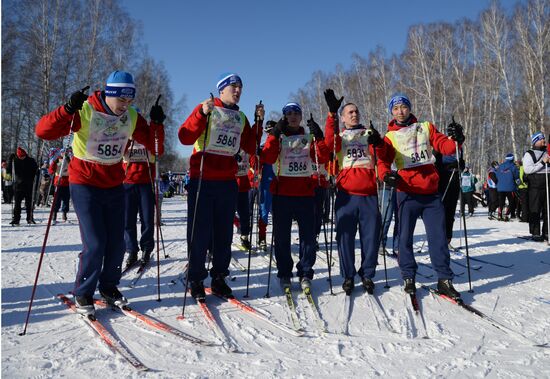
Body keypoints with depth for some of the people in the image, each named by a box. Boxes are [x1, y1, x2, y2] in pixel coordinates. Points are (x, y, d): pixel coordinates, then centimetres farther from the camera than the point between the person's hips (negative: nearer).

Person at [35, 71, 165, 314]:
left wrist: (157, 123, -13)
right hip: (85, 186, -5)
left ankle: (108, 287, 27)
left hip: (114, 186, 5)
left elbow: (154, 146, 3)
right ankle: (83, 293, 13)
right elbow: (43, 131, -21)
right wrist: (69, 109, -36)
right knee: (95, 244, -9)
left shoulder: (131, 116, 0)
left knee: (116, 242, 5)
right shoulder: (85, 111, -15)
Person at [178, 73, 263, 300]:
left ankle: (219, 278, 20)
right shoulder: (206, 109, 0)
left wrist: (258, 123, 6)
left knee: (224, 233, 9)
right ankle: (196, 280, 12)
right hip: (202, 180, -5)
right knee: (200, 233, -1)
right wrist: (202, 114, -22)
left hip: (228, 182, 5)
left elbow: (250, 147, 14)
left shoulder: (240, 117, 17)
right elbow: (185, 138, -11)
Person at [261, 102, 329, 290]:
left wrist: (319, 137, -13)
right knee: (282, 236, 3)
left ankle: (305, 273, 14)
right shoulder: (277, 137, 9)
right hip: (282, 192, -1)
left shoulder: (309, 138, 14)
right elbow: (268, 159, -10)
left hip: (305, 192, 1)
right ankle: (284, 274, 15)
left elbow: (322, 158, -1)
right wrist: (274, 134, -17)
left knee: (308, 235, 1)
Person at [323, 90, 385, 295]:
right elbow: (329, 142, -11)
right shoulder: (339, 136, 15)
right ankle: (348, 276, 13)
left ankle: (367, 275, 17)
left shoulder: (369, 133, 19)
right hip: (346, 193, -1)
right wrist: (332, 112, -23)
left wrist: (378, 143, -18)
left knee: (371, 235, 2)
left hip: (369, 193, 1)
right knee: (345, 236, 0)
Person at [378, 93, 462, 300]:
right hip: (407, 192, -1)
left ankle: (444, 279, 11)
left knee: (438, 236, 2)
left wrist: (456, 139, -21)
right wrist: (386, 174, -25)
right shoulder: (390, 137, 7)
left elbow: (443, 145, 1)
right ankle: (409, 278, 18)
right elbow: (383, 161, -3)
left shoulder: (426, 127, 11)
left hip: (431, 192, 1)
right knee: (405, 237, 4)